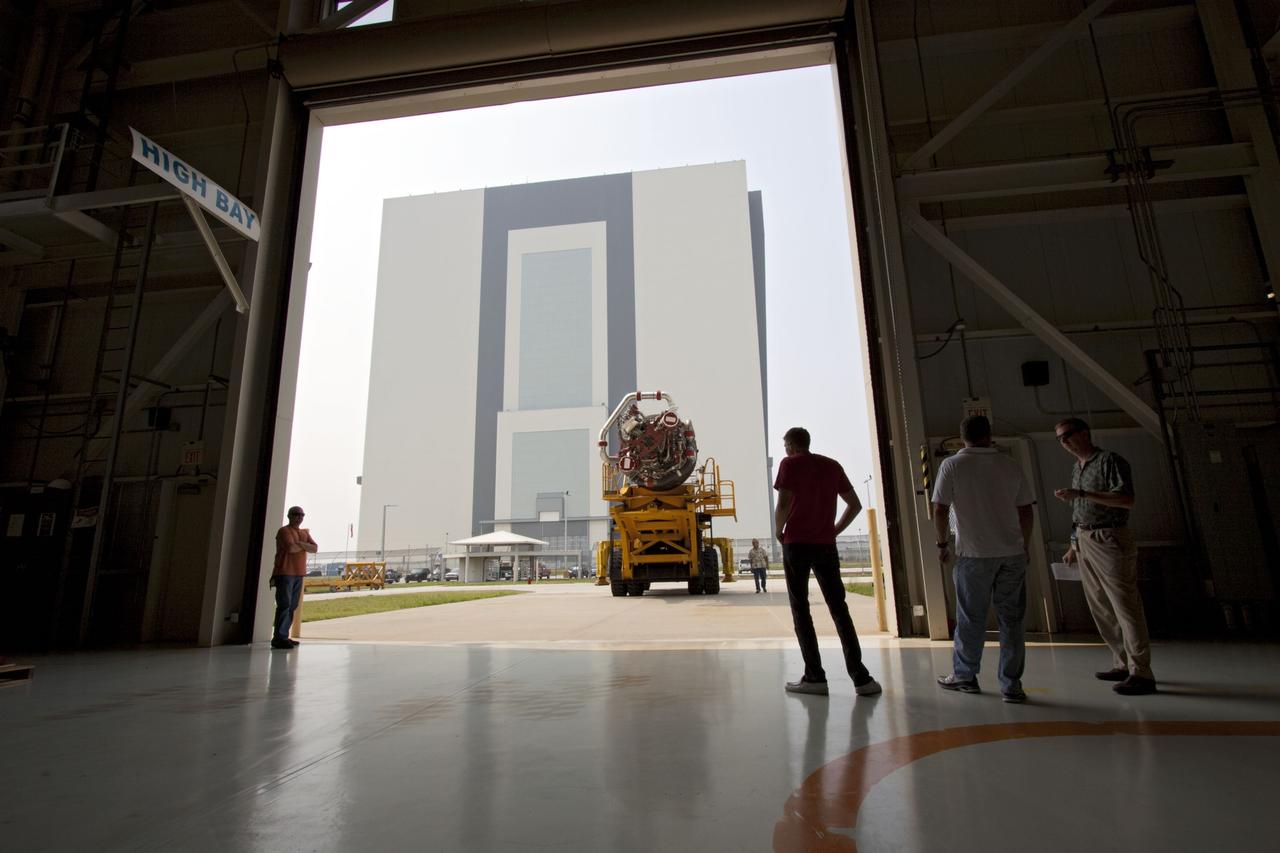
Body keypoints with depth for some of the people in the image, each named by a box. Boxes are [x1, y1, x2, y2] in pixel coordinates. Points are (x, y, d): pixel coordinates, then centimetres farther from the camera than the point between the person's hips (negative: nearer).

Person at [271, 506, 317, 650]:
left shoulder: (305, 533, 18)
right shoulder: (284, 531, -4)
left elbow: (315, 548, 5)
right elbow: (291, 548, -20)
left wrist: (300, 544, -10)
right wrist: (305, 546, -1)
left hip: (299, 574, 7)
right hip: (285, 574, -7)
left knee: (292, 607, 7)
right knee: (284, 605, -11)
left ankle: (283, 636, 13)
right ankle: (279, 638, -10)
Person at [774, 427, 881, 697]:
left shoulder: (790, 464, -3)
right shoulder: (832, 466, 12)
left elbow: (783, 505, -14)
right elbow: (855, 505, 13)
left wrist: (779, 531, 2)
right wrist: (835, 531, 15)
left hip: (797, 544, -4)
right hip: (826, 545, 4)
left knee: (800, 609, 4)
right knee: (839, 608, 7)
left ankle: (815, 677, 3)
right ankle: (860, 677, 2)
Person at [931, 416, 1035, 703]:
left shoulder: (952, 465, -4)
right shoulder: (1010, 465, 4)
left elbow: (940, 511, -7)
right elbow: (1026, 513, 7)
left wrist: (942, 544, 5)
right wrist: (1023, 546, 19)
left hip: (974, 554, -3)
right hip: (1012, 553, 3)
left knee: (970, 618, 8)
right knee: (1011, 620, 8)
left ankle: (965, 675, 23)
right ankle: (1012, 685, 12)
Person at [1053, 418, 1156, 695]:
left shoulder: (1110, 460, -7)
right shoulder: (1077, 467, 17)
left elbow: (1127, 499, -19)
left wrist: (1080, 494, -23)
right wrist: (1074, 546, 20)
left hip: (1109, 540, -8)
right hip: (1084, 542, 8)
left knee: (1125, 605, -5)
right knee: (1101, 608, 11)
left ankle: (1141, 673, 0)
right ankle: (1123, 664, 20)